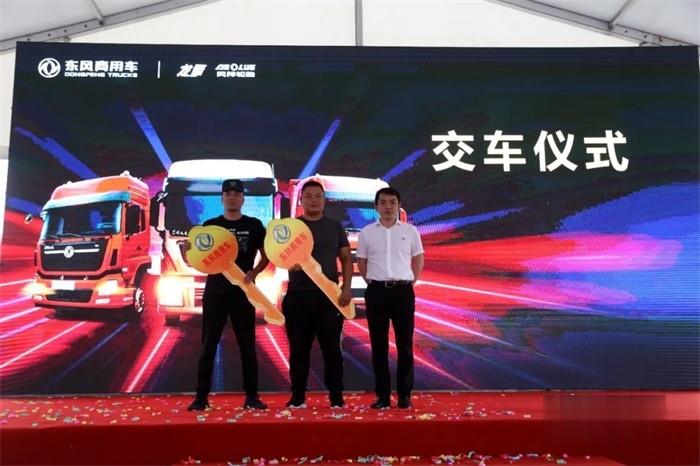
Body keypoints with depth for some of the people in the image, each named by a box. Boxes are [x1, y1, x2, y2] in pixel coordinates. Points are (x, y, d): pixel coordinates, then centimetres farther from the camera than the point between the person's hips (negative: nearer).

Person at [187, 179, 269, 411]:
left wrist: (254, 272, -11)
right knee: (208, 345, 3)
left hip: (243, 291, 0)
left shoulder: (254, 225, 4)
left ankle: (251, 396, 13)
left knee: (247, 345, 5)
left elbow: (266, 255, 7)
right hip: (215, 290, 0)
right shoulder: (210, 225, 6)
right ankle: (201, 396, 11)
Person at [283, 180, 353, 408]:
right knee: (299, 348, 6)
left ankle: (336, 397, 12)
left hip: (329, 295, 0)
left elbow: (346, 258, 9)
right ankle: (298, 396, 17)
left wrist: (346, 288, -4)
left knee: (332, 347, 2)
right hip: (298, 295, 0)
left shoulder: (335, 227, 10)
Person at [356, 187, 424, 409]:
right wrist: (372, 283, 4)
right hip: (376, 291, 0)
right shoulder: (367, 232, 5)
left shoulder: (410, 231, 5)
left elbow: (418, 260, 12)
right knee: (379, 345, 4)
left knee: (405, 344, 2)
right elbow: (361, 262, 11)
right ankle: (382, 395, 12)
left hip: (403, 291, 0)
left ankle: (404, 394, 12)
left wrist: (410, 282, 5)